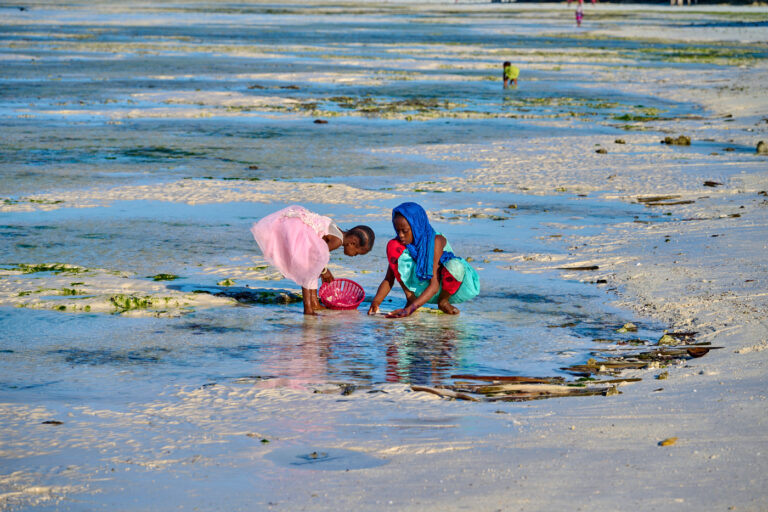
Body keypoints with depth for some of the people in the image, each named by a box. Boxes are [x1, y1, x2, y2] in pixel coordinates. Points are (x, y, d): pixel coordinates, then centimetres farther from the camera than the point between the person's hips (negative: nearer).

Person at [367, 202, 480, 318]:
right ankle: (410, 298, -12)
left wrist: (410, 309, -44)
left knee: (455, 265, -38)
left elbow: (434, 286, -32)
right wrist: (376, 302, -31)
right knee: (393, 246, -20)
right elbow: (388, 280, -11)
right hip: (420, 289, 3)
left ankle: (443, 301, -9)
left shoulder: (436, 241, -26)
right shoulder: (400, 242, -13)